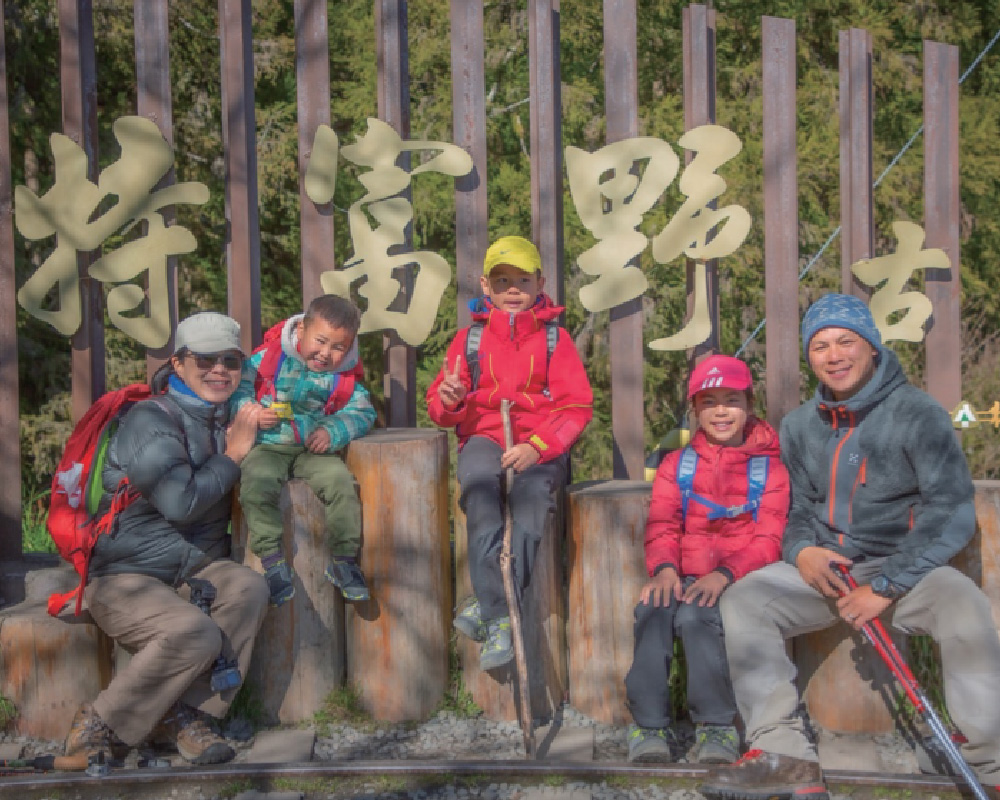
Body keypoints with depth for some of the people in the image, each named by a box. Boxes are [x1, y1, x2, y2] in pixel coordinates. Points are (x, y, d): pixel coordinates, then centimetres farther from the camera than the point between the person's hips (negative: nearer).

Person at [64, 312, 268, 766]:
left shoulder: (225, 420, 12)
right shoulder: (151, 419, -12)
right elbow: (181, 502, -23)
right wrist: (232, 454, -10)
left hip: (192, 574, 7)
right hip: (125, 578, -7)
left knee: (249, 589, -25)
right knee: (195, 633, -33)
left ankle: (185, 715, -17)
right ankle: (100, 726, -12)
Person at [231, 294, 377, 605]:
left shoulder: (344, 377, 4)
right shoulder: (268, 359, -4)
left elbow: (362, 411, 4)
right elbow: (238, 387, 0)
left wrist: (334, 430, -13)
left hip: (313, 450, 2)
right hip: (267, 447, -2)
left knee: (339, 480, -22)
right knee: (257, 483, -31)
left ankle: (343, 559, -7)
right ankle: (272, 560, -21)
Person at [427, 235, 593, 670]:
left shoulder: (555, 338, 10)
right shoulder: (470, 337, 14)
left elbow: (577, 406, 1)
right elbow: (440, 408, 13)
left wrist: (536, 447, -16)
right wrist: (449, 401, -13)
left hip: (540, 442, 0)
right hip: (484, 436, 1)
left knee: (532, 488, -35)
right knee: (479, 483, -34)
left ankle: (486, 605, -32)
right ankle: (498, 620, -38)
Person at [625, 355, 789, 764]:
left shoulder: (768, 466, 10)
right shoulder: (676, 464, 18)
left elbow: (768, 539, -1)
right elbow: (661, 526, 7)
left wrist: (725, 575, -19)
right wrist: (664, 568, -16)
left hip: (738, 578, -3)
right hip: (684, 577, 3)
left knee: (695, 615, -33)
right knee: (652, 609, -30)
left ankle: (716, 726, -21)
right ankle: (649, 725, -23)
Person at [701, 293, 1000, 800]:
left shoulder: (917, 414, -7)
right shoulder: (799, 426, 9)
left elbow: (952, 512, -14)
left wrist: (885, 587, -20)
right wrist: (801, 551, -11)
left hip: (902, 566, -4)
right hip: (823, 569, 5)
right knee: (741, 601, -19)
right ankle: (784, 755, -19)